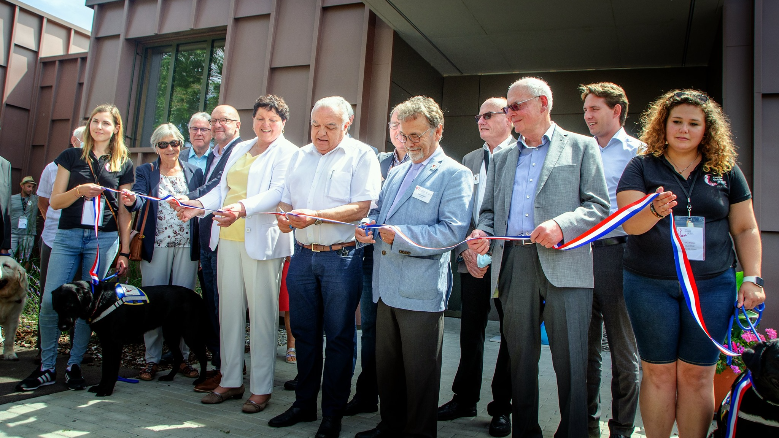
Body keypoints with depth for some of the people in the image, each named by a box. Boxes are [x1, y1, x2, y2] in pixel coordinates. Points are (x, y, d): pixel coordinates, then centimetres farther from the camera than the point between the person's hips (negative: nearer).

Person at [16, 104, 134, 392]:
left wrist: (124, 251, 7)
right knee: (50, 301, -5)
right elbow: (55, 201, 7)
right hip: (68, 236, 0)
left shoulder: (124, 164, 10)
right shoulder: (72, 157, 9)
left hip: (104, 239, 0)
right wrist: (79, 190, -14)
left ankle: (74, 365, 14)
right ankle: (47, 368, 9)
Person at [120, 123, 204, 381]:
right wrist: (132, 201, -33)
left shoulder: (194, 172, 12)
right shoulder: (145, 172, 8)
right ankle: (152, 360, 12)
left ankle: (182, 357, 14)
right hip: (155, 246, -1)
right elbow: (140, 200, -10)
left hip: (187, 246, 1)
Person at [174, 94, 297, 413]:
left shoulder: (287, 152, -1)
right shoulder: (240, 149, 21)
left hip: (261, 240, -6)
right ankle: (230, 381, 22)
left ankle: (261, 388, 8)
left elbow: (277, 192, -15)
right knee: (229, 309, 10)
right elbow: (223, 188, 21)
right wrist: (199, 204, 2)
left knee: (262, 313, -3)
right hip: (228, 238, 7)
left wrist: (243, 208, -30)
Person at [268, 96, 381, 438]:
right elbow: (286, 200, 18)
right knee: (304, 332, 13)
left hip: (341, 257, -5)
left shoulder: (361, 156, -3)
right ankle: (304, 403, 28)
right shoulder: (300, 156, 15)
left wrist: (315, 216, -21)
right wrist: (285, 216, -5)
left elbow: (361, 207, -14)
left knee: (338, 336, 3)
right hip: (302, 254, 6)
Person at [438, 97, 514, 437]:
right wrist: (465, 249, 0)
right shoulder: (469, 160, 15)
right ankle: (465, 398, 27)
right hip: (472, 260, 5)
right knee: (470, 330, 12)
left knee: (510, 333, 7)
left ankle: (503, 406, 21)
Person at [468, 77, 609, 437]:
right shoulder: (502, 159, 22)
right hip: (514, 265, 4)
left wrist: (562, 225, -15)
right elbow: (489, 211, 22)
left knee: (570, 361, -3)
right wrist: (483, 233, 0)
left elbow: (599, 205, 1)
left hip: (564, 263, -4)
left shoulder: (581, 147, 9)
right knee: (520, 356, 9)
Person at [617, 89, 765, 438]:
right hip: (650, 284, -1)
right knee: (657, 372, 6)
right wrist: (655, 211, -31)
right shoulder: (641, 167, 1)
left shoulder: (726, 170, 8)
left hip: (712, 284, 2)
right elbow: (630, 223, -11)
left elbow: (745, 229, 11)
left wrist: (752, 278, 3)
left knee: (697, 375, 5)